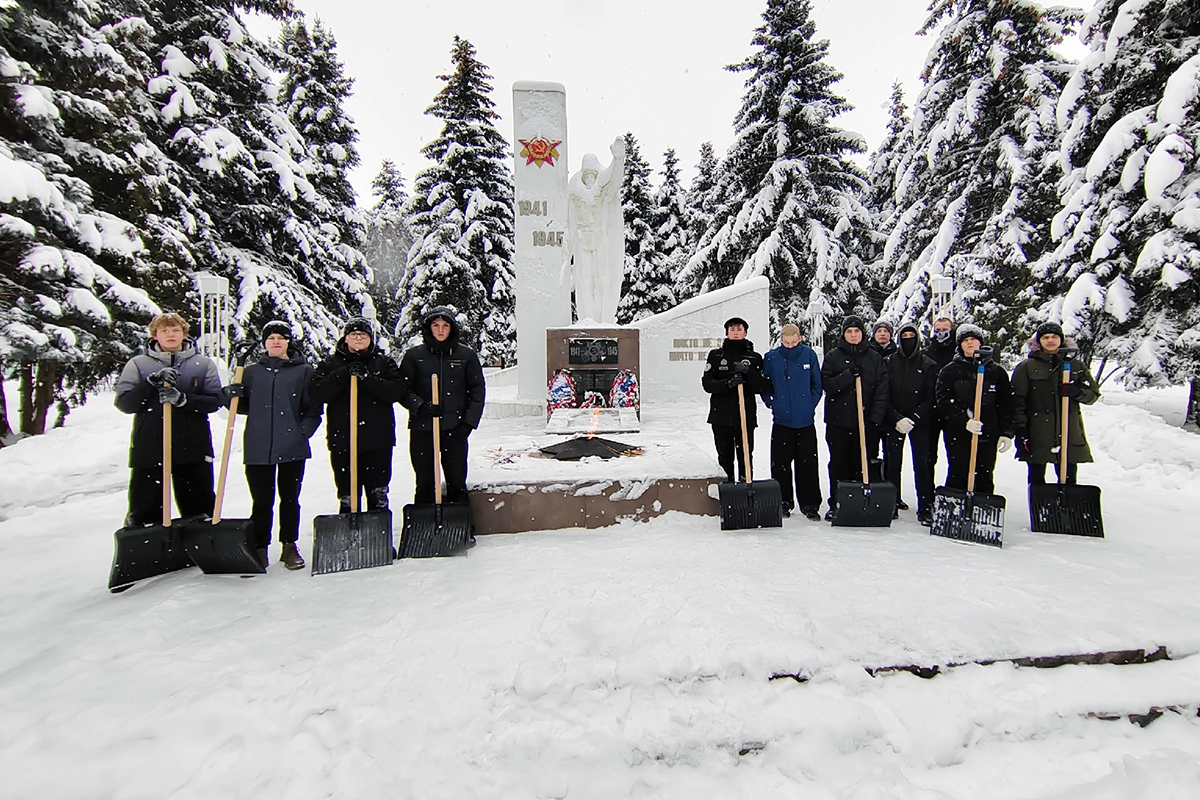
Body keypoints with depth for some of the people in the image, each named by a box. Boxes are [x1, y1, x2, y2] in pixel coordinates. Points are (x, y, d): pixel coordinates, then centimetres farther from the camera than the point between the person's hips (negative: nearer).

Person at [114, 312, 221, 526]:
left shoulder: (203, 364, 5)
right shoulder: (138, 364, 6)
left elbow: (214, 400, -3)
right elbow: (124, 403, -2)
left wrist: (182, 399, -19)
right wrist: (152, 383, -16)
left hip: (193, 450, 0)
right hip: (148, 450, 0)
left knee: (200, 509, 12)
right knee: (144, 512, 7)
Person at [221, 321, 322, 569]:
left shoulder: (304, 371, 4)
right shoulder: (252, 371, 11)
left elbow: (314, 409, 3)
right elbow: (244, 407, 15)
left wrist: (303, 430, -10)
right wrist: (230, 395, -4)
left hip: (292, 447, -1)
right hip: (258, 449, 1)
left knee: (290, 499, 9)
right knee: (261, 501, 5)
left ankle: (289, 546, 21)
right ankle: (259, 549, 18)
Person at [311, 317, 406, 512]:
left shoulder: (384, 363, 9)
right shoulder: (331, 364, 10)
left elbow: (396, 391, -7)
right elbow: (317, 393, -5)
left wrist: (367, 378, -17)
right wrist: (345, 374, -14)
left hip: (378, 439, 0)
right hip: (343, 440, 1)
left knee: (378, 495, 6)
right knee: (347, 496, 7)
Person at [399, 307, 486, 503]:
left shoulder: (467, 355, 5)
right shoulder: (414, 355, 4)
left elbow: (478, 391, 7)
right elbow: (403, 390, 5)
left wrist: (469, 422, -1)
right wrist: (420, 406, -14)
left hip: (455, 429, 0)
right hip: (422, 429, 0)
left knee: (457, 482, 4)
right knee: (424, 483, 8)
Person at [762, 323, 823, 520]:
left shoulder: (809, 354, 0)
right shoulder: (770, 358, -2)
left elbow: (817, 384, 8)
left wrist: (810, 405, 2)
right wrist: (772, 404, 2)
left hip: (806, 421, 0)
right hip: (782, 420, 0)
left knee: (808, 464, 5)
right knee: (780, 464, 5)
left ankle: (810, 504, 16)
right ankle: (783, 502, 17)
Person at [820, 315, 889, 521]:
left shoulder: (875, 358, 7)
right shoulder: (833, 356, 6)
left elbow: (882, 391, 1)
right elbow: (827, 384, -5)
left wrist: (875, 419, -8)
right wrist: (849, 374, -18)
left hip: (866, 422, 0)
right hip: (838, 421, 0)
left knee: (862, 466, 4)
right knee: (838, 466, 5)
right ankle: (836, 505, 14)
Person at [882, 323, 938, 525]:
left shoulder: (928, 365, 3)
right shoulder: (888, 363, 3)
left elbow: (930, 397, -1)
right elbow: (884, 396, -1)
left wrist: (914, 418, -14)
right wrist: (897, 418, -13)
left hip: (920, 423, 0)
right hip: (893, 422, 1)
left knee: (922, 465, -1)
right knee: (892, 464, 5)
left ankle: (925, 508, 6)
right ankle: (892, 503, 16)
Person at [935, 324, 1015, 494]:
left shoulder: (997, 371, 9)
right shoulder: (949, 371, 4)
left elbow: (1006, 404, 8)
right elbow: (944, 402, -7)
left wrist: (1006, 432, 0)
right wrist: (964, 421, -21)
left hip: (988, 436, 2)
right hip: (958, 436, -2)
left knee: (985, 479, 9)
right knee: (957, 478, 1)